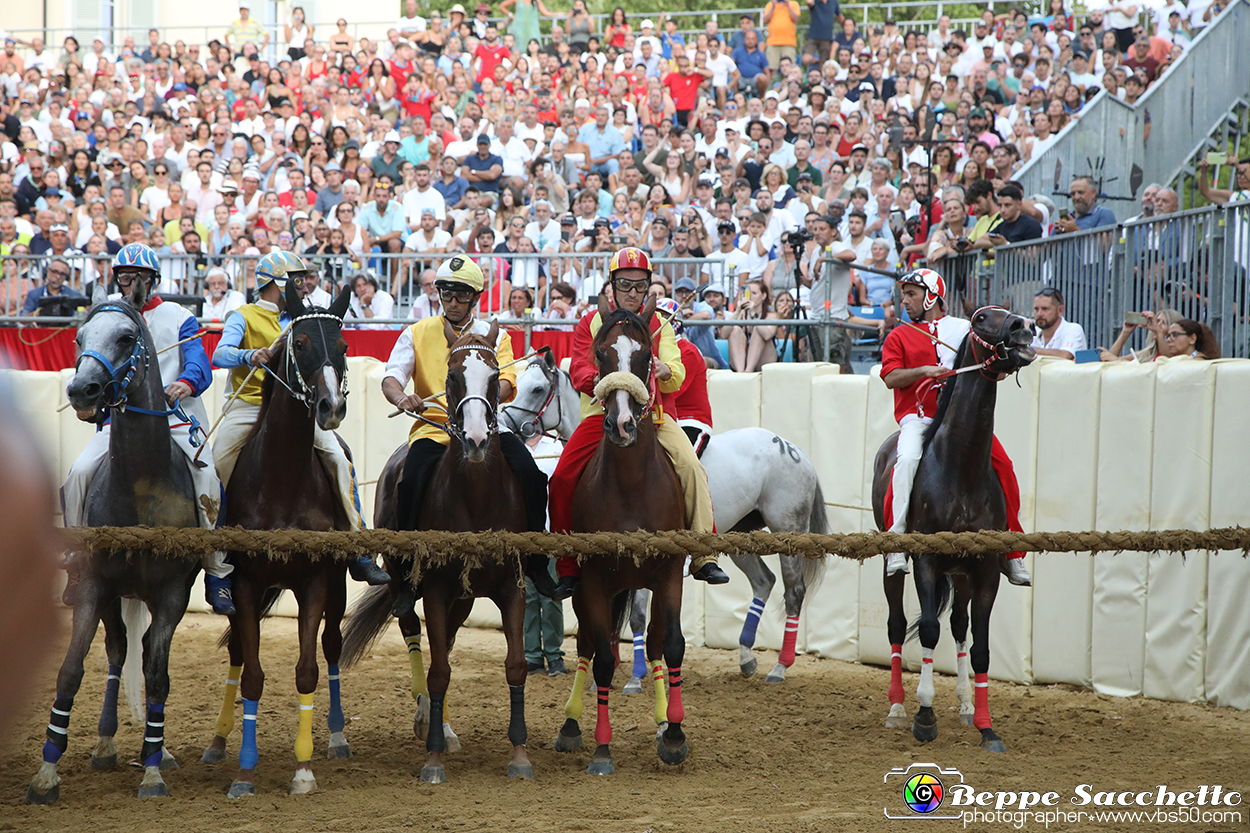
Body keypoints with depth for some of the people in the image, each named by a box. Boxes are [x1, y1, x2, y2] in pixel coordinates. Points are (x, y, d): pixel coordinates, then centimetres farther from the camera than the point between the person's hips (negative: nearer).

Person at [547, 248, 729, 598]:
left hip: (653, 412, 0)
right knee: (562, 479, -18)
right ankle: (568, 568, -4)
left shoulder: (658, 325, 13)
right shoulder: (591, 323, 12)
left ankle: (704, 558, -22)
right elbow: (579, 369, 0)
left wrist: (664, 371, -22)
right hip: (602, 411, 0)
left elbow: (677, 377, 4)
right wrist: (600, 380, -24)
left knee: (690, 466, -24)